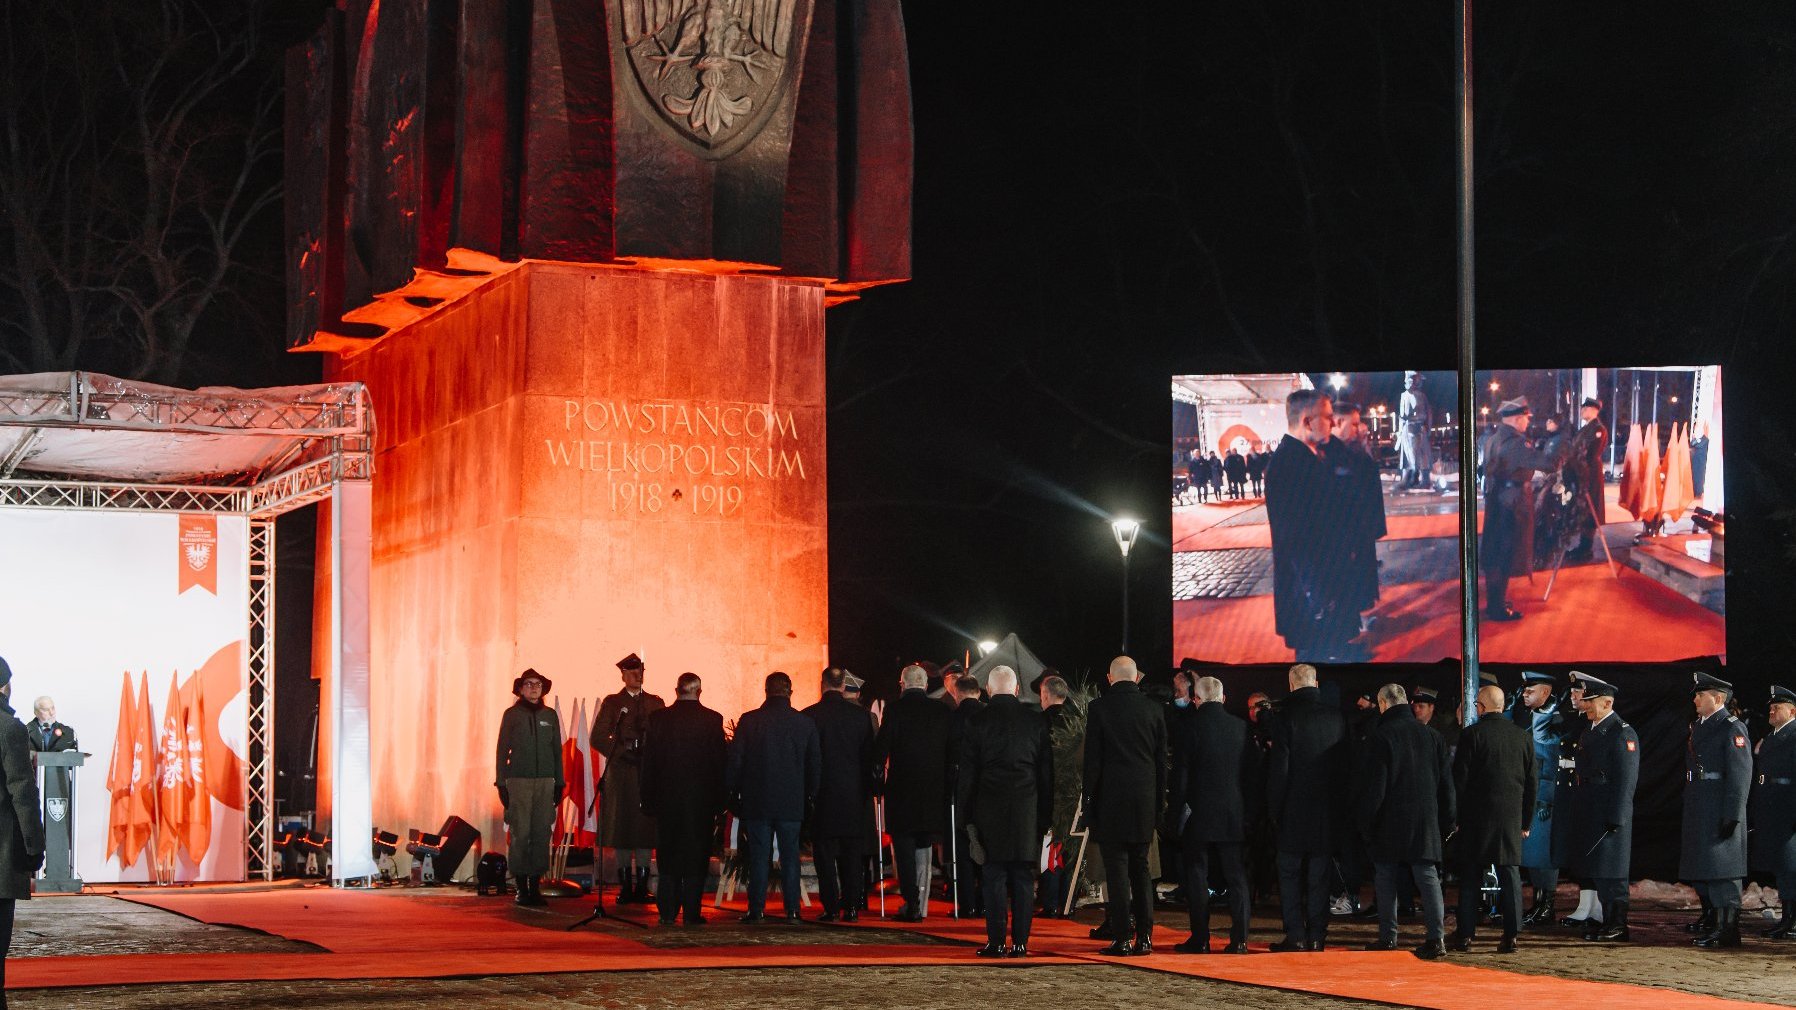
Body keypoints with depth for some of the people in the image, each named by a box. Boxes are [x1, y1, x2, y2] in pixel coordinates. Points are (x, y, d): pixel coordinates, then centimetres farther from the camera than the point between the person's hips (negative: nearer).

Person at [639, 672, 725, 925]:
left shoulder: (658, 719, -2)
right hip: (701, 800, -1)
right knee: (696, 857, 3)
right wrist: (719, 800, 3)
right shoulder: (712, 720, -6)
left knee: (667, 857, 9)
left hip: (666, 799, 1)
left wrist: (648, 800, 8)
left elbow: (648, 762, 2)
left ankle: (667, 911, 8)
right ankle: (691, 912, 1)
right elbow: (720, 762, -4)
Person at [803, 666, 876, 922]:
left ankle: (831, 907, -2)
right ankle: (851, 906, 7)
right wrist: (867, 789, 12)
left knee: (825, 854, 2)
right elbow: (870, 756, 4)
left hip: (823, 795, -2)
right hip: (855, 796, 2)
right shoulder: (860, 715, 0)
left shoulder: (809, 716, -7)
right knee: (852, 853, 8)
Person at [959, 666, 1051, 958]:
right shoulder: (1036, 721, 5)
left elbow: (968, 772, -1)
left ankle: (996, 942, -3)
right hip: (1028, 809, 2)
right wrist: (1045, 816, 13)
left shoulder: (979, 721, -2)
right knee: (1023, 878, 4)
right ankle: (1020, 942, 3)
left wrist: (968, 814, 5)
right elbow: (1046, 772, 8)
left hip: (990, 808, -2)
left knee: (995, 877, 0)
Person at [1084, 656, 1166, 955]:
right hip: (1145, 801, 3)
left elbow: (1092, 759, -5)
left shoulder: (1100, 708, -6)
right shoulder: (1153, 709, 4)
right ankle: (1144, 936, 9)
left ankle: (1121, 938, -4)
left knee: (1117, 869, -2)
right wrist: (1158, 802, 14)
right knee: (1140, 868, 12)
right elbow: (1162, 760, 8)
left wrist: (1090, 798, 2)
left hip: (1111, 799, -3)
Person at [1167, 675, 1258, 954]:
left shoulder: (1187, 726, -8)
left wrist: (1176, 809, -2)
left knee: (1196, 876, 3)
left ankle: (1200, 939, 2)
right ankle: (1240, 938, 3)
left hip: (1198, 815, -3)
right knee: (1236, 876, 6)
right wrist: (1249, 809, 14)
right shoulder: (1241, 727, 4)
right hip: (1234, 815, 3)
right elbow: (1253, 772, 7)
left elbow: (1180, 774, -9)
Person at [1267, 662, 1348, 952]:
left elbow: (1279, 767, -11)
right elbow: (1344, 765, 7)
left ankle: (1295, 935, 0)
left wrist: (1274, 808, -3)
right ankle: (1317, 935, 9)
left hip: (1293, 810, -4)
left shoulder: (1287, 716, -11)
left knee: (1290, 874, 4)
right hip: (1326, 811, 4)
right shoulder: (1336, 718, 2)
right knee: (1319, 877, 9)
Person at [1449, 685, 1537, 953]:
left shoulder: (1472, 734, -8)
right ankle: (1510, 937, 1)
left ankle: (1465, 935, 4)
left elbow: (1460, 779, -8)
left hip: (1477, 816, -3)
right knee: (1510, 874, 4)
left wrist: (1457, 817, 1)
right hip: (1512, 817, 3)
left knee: (1471, 876, 4)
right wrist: (1526, 821, 14)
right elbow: (1533, 781, 8)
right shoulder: (1522, 736, 5)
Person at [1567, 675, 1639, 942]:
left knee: (1611, 873, -5)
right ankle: (1601, 922, 17)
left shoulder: (1622, 733, -12)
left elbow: (1626, 779, -16)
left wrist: (1615, 818, -19)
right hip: (1589, 815, 9)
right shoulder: (1590, 732, 16)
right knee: (1593, 870, 11)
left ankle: (1617, 925, -1)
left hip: (1609, 815, -9)